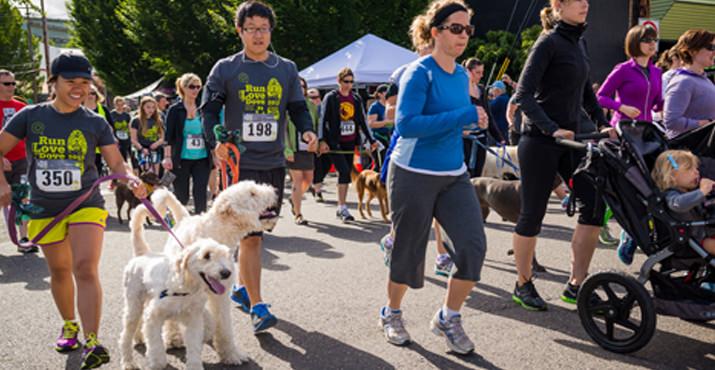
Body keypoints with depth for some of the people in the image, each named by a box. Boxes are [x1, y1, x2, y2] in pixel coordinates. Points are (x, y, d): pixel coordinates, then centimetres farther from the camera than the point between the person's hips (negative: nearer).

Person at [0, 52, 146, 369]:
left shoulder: (95, 123, -1)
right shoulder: (31, 116, 0)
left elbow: (116, 163, -3)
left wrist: (131, 180, -23)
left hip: (86, 205, -2)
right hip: (44, 209, 2)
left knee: (86, 269, -17)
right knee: (59, 271, 16)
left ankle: (92, 342, -18)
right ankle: (69, 325, 38)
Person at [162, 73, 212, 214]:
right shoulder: (175, 110, -1)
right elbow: (168, 136, -3)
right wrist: (167, 157, -11)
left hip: (202, 159, 3)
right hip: (182, 159, -3)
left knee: (201, 194, -1)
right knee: (182, 196, 3)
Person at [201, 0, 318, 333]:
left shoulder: (286, 69, 10)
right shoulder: (225, 69, 1)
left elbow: (298, 108, 12)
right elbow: (208, 110, -1)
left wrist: (307, 131, -9)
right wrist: (215, 141, -20)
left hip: (274, 163, 4)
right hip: (241, 163, -4)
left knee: (256, 232, 15)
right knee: (250, 235, -8)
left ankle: (241, 288, 34)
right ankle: (257, 306, -3)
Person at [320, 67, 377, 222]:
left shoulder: (356, 99, 11)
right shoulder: (330, 97, -3)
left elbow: (362, 121, 14)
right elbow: (323, 120, -6)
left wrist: (371, 140, 9)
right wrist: (323, 140, -17)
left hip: (350, 142, 5)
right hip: (335, 142, -5)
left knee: (347, 174, 8)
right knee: (344, 171, -16)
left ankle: (340, 208, 18)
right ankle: (343, 207, -11)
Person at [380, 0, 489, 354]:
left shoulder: (462, 75, 9)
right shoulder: (419, 73, -13)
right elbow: (406, 125, -26)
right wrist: (464, 116, -26)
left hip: (454, 176, 6)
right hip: (414, 176, -6)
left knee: (474, 245, -7)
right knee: (409, 251, 7)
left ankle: (448, 318, 13)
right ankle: (391, 313, 33)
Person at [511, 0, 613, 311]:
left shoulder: (577, 42, 14)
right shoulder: (548, 42, -9)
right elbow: (523, 95, -16)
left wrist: (602, 124, 11)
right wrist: (552, 129, -26)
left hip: (569, 138, 8)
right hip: (540, 140, -8)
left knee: (594, 202, -2)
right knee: (532, 214, 1)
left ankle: (576, 285, 6)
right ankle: (523, 285, 16)